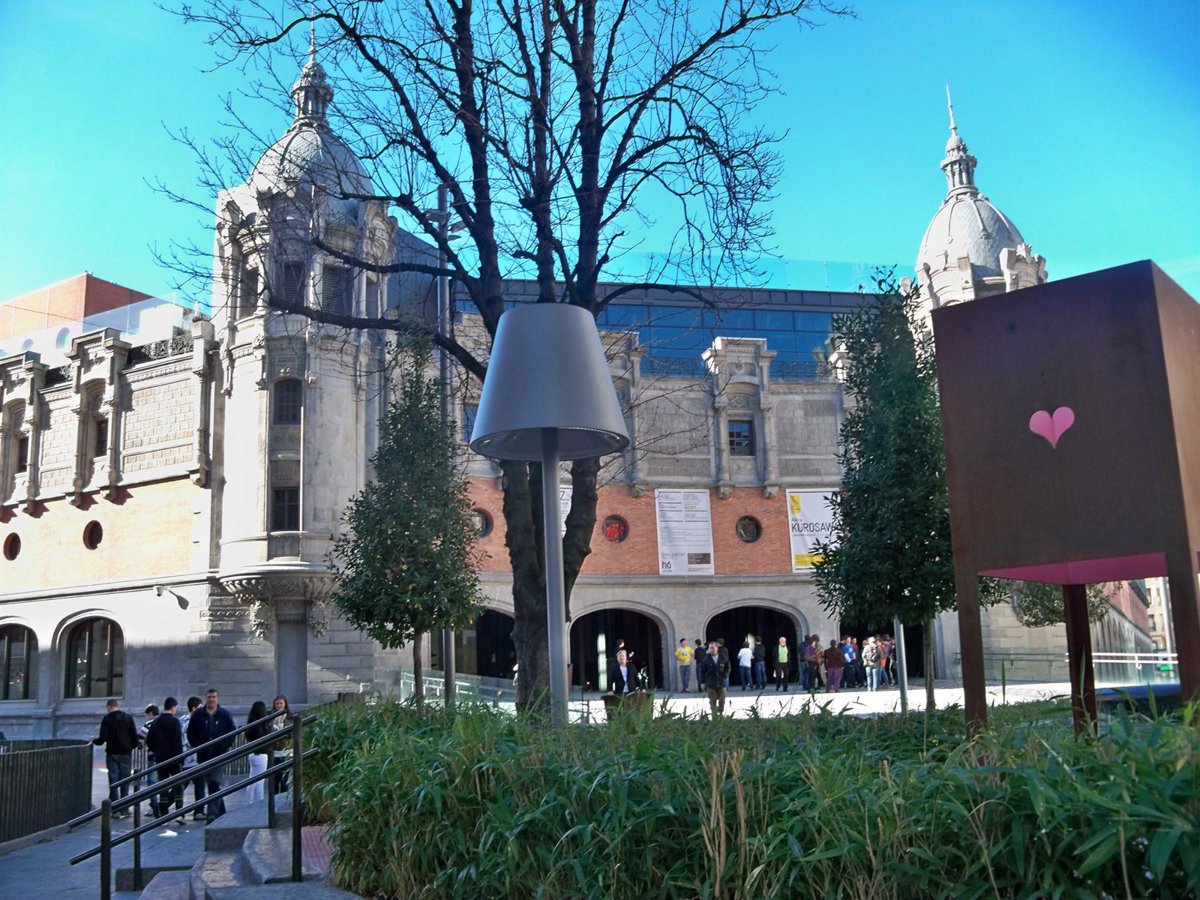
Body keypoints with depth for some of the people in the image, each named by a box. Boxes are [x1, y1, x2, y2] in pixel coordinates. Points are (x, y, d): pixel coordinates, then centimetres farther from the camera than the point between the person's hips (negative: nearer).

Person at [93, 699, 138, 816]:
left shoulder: (107, 719, -4)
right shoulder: (128, 718, 2)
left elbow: (102, 739, -9)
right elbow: (135, 737, -1)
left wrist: (94, 740, 11)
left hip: (112, 754, -1)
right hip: (126, 754, 2)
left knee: (113, 781, 4)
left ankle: (116, 810, 2)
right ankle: (124, 809, 7)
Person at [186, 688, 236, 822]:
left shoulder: (224, 714, 1)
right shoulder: (198, 714, 4)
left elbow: (233, 731, 6)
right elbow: (190, 733, 9)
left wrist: (226, 746, -5)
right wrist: (197, 747, -2)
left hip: (219, 755, -3)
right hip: (203, 756, 3)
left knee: (215, 784, -14)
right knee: (210, 785, 10)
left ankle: (213, 814, -16)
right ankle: (221, 811, 24)